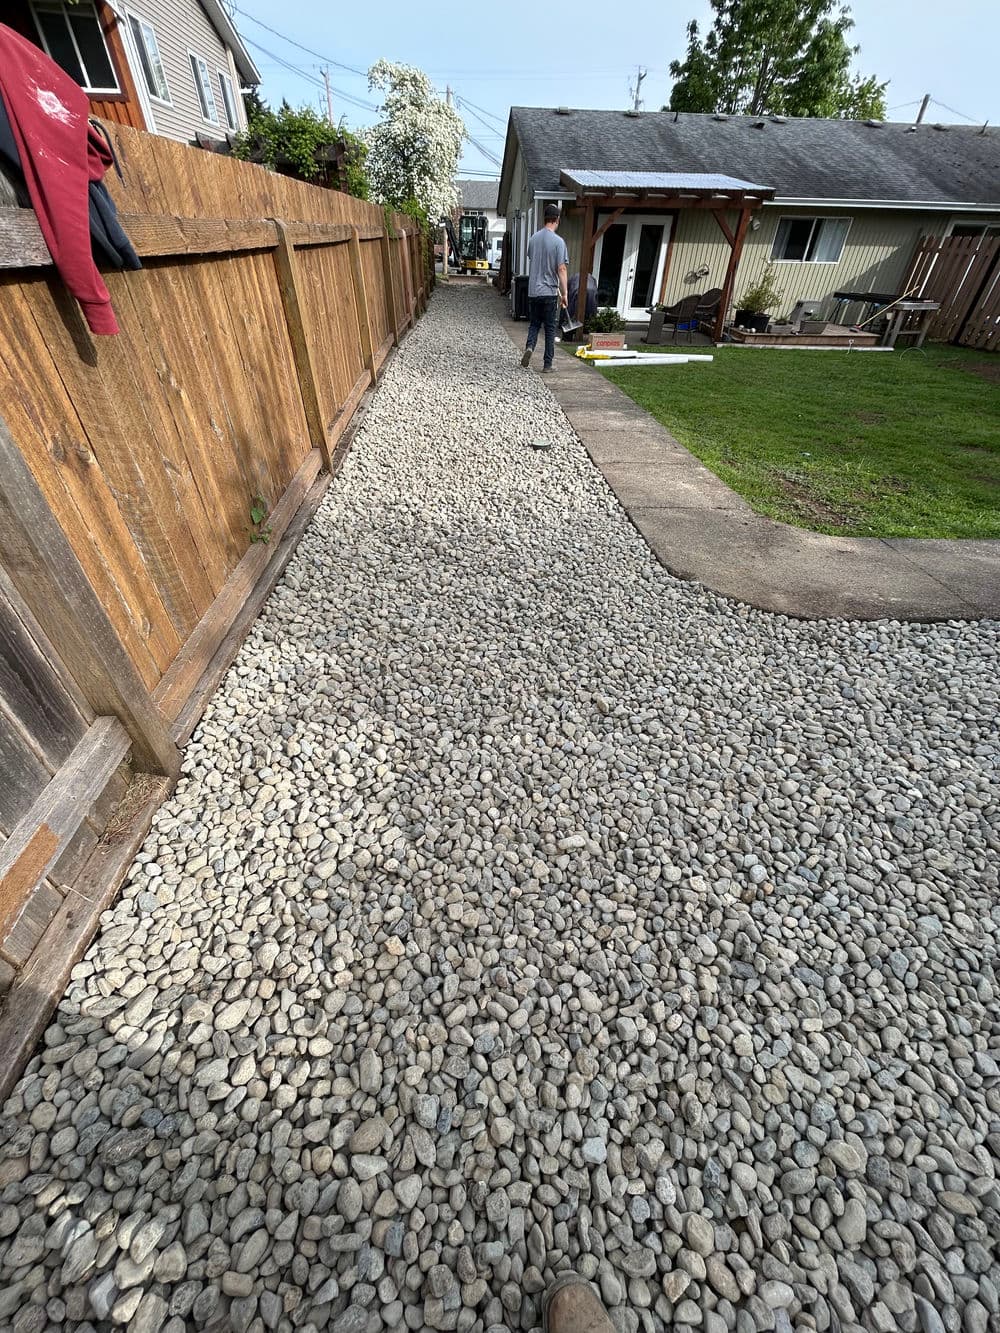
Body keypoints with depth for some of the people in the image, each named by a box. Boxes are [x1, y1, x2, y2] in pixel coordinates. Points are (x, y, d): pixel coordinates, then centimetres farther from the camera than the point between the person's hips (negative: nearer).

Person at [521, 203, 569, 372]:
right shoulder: (558, 241, -10)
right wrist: (564, 293, -7)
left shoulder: (533, 238, 6)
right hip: (550, 292, -4)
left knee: (534, 323, 16)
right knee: (550, 328, 5)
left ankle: (529, 347, -11)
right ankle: (548, 363, 6)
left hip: (533, 290, 4)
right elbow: (561, 269, -13)